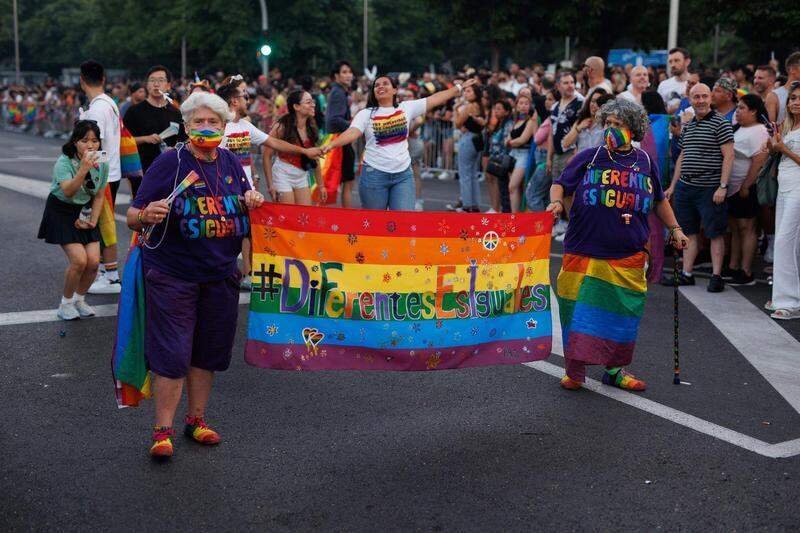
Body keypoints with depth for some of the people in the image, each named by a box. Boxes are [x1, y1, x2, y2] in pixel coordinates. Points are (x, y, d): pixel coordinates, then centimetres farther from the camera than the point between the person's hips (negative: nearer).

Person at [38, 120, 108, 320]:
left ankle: (79, 299, 18)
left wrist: (93, 221, -5)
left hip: (85, 212, 5)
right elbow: (68, 192, -40)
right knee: (79, 260, -17)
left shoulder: (102, 164, -7)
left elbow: (99, 195, 5)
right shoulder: (64, 162, -23)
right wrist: (84, 169, -52)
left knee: (93, 261, -9)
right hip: (61, 212, -5)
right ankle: (66, 304, 6)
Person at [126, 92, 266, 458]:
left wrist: (252, 201, -3)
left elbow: (246, 203, 20)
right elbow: (133, 219, -11)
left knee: (209, 351, 13)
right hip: (172, 274, -5)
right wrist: (147, 215, -34)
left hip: (221, 274, 5)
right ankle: (163, 430, 7)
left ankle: (196, 419, 29)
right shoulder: (169, 163, -10)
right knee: (172, 354, -5)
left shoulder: (231, 163, 6)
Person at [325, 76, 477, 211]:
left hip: (403, 174, 2)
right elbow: (351, 133, -16)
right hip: (375, 174, -1)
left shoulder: (407, 108, 5)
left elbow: (435, 99, 8)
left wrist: (459, 87, 9)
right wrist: (331, 145, -34)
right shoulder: (366, 114, -2)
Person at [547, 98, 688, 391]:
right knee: (580, 309, 0)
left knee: (623, 312, 7)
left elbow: (659, 200, 22)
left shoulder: (645, 162, 9)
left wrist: (674, 229, 21)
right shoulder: (589, 157, 1)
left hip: (628, 257, 2)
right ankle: (575, 371, 13)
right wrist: (556, 201, -16)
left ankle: (614, 369, 23)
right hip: (585, 253, -2)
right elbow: (560, 184, 4)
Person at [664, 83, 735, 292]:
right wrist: (672, 186, 17)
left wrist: (723, 186, -17)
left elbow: (728, 155, -11)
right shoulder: (688, 126, 14)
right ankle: (686, 274, 16)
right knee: (690, 232, 10)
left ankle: (716, 276, 4)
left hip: (709, 188, -7)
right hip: (685, 187, 7)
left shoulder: (720, 123, -6)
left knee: (715, 233, -1)